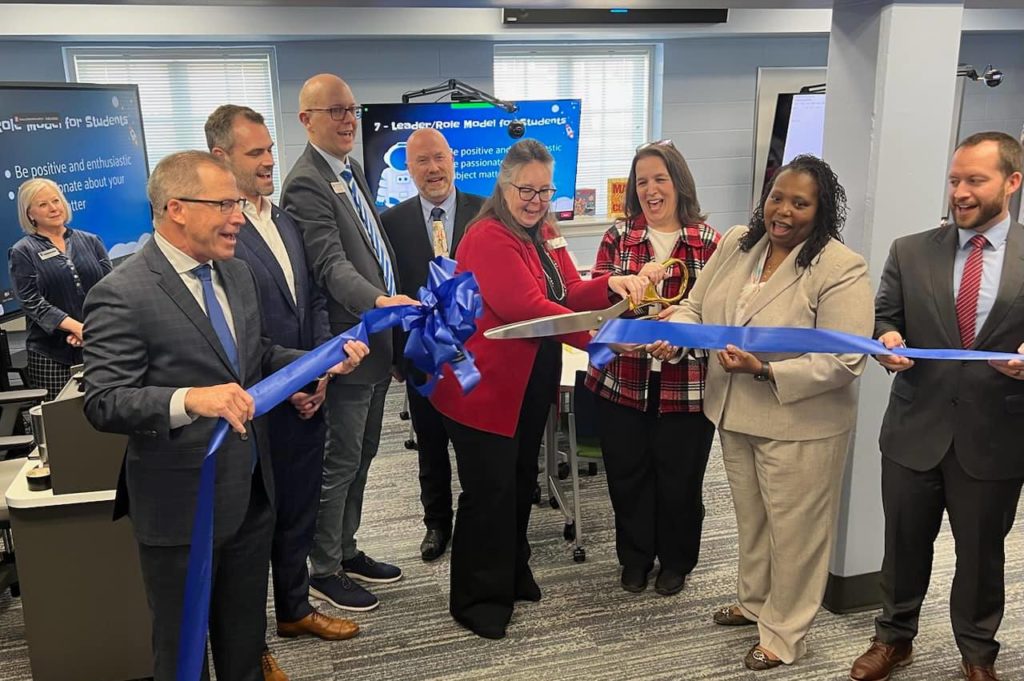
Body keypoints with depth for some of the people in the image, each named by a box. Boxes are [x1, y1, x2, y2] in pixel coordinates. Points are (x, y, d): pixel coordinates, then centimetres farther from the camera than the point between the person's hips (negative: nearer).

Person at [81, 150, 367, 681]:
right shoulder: (121, 296, -19)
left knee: (246, 637, 25)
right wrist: (189, 398, -39)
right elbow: (103, 403, -23)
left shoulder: (236, 272, 5)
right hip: (182, 506, -7)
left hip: (252, 492, 7)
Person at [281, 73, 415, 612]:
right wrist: (379, 301, -43)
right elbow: (331, 265, -27)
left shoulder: (352, 170, 13)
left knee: (361, 455, 19)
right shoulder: (306, 183, -17)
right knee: (341, 461, 3)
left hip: (378, 339, 9)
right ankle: (323, 571, 20)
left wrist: (397, 309, 16)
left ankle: (346, 552, 34)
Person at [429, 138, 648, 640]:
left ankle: (513, 574, 37)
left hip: (532, 385, 9)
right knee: (490, 491, 1)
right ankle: (477, 598, 17)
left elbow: (569, 293, 5)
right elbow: (527, 307, -28)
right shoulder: (488, 238, -18)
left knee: (521, 483, 19)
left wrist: (610, 285, -16)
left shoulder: (545, 234, 10)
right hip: (485, 387, -9)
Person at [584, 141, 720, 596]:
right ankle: (634, 559, 36)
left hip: (686, 385, -1)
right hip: (623, 382, 2)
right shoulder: (618, 237, 4)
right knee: (627, 476, 13)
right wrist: (634, 280, -23)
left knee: (679, 480, 12)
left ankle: (675, 562, 36)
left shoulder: (709, 242, -2)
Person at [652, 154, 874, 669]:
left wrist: (765, 370, -31)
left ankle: (784, 634, 31)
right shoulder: (735, 244, 1)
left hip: (800, 425, -6)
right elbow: (696, 306, 5)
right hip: (734, 414, 6)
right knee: (749, 518, 25)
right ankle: (754, 600, 48)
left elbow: (843, 360, -23)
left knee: (792, 530, 11)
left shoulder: (841, 270, -19)